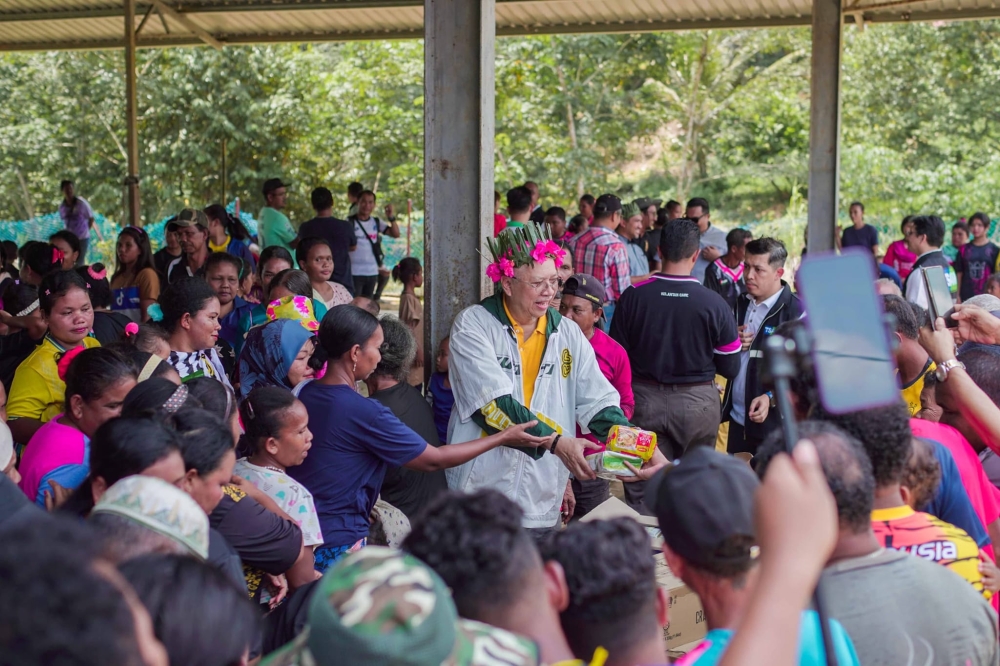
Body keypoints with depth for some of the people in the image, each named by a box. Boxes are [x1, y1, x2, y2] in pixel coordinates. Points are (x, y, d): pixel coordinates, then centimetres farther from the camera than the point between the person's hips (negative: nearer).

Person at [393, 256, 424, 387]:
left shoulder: (411, 296, 12)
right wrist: (418, 351, -19)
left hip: (417, 348, 10)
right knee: (414, 385, -7)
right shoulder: (409, 298, -17)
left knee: (417, 381, 11)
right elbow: (409, 329, -19)